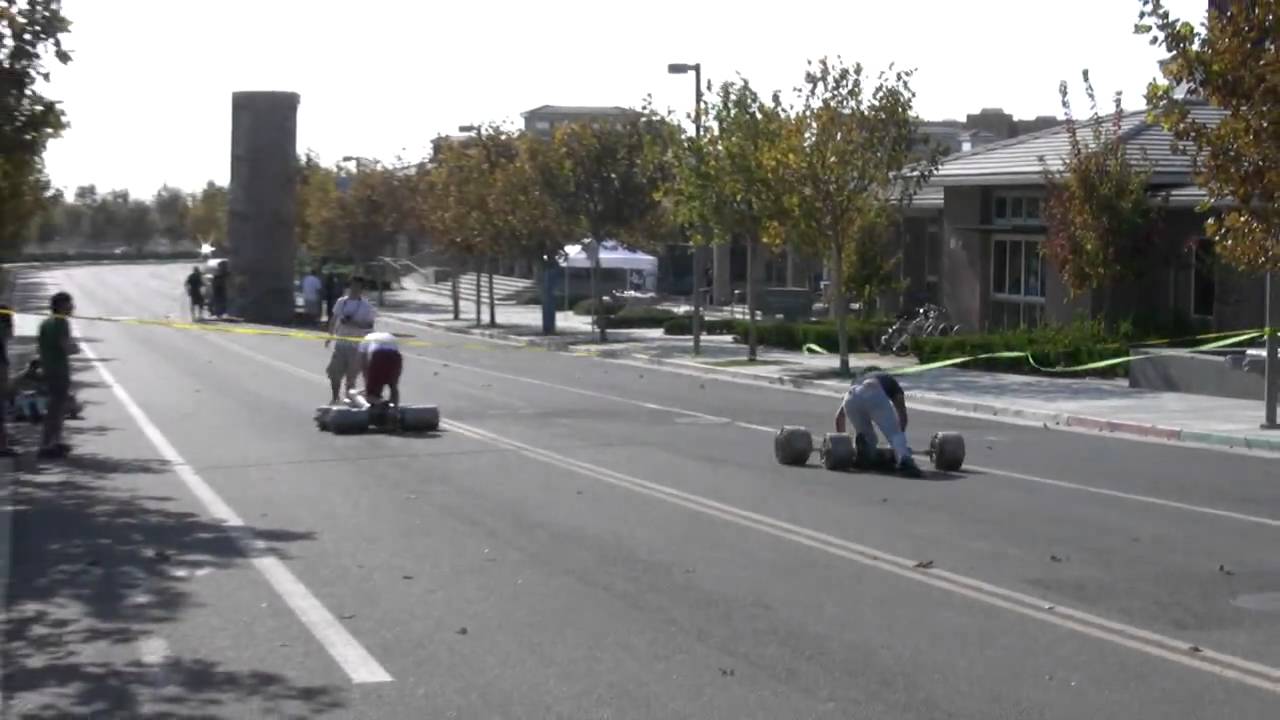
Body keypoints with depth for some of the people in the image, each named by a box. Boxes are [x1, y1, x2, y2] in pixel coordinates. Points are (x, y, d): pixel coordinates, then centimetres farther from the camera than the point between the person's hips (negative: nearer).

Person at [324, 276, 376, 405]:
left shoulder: (366, 306, -6)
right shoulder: (341, 302, 7)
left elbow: (369, 325, -10)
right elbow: (334, 320, 17)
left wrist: (353, 323, -22)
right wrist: (330, 336, 16)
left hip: (356, 346, -4)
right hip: (340, 343, 4)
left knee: (351, 377, 0)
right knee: (334, 373, 4)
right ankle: (335, 398, 22)